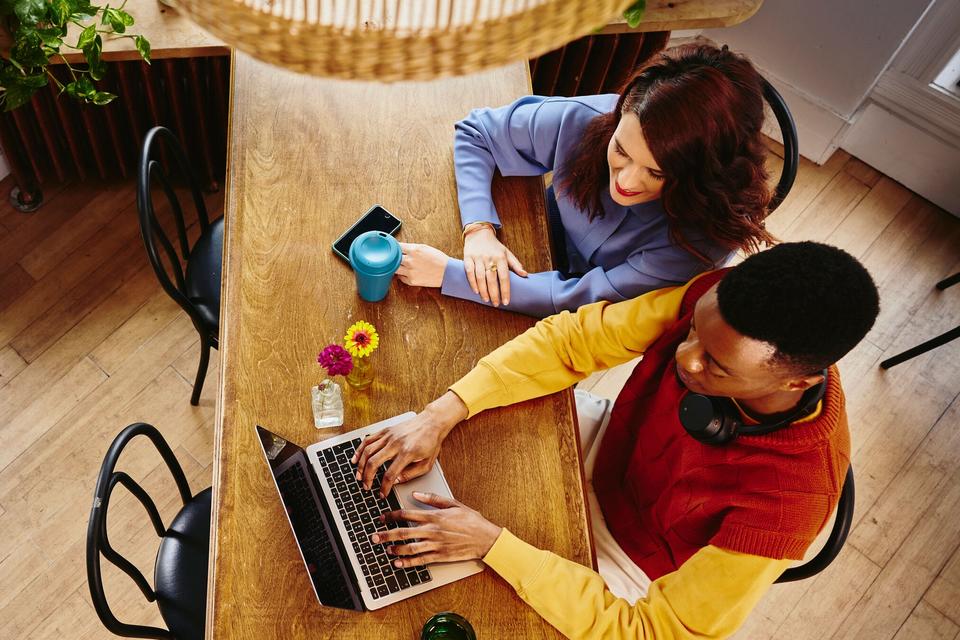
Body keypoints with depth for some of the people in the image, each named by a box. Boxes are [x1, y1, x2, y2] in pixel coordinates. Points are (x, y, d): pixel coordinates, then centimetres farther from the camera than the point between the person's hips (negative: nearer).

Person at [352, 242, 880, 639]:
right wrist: (441, 416, -28)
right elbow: (574, 338, -18)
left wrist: (491, 542, -34)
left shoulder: (789, 501, -39)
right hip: (604, 449, 4)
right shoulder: (721, 300, -28)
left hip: (627, 561, -4)